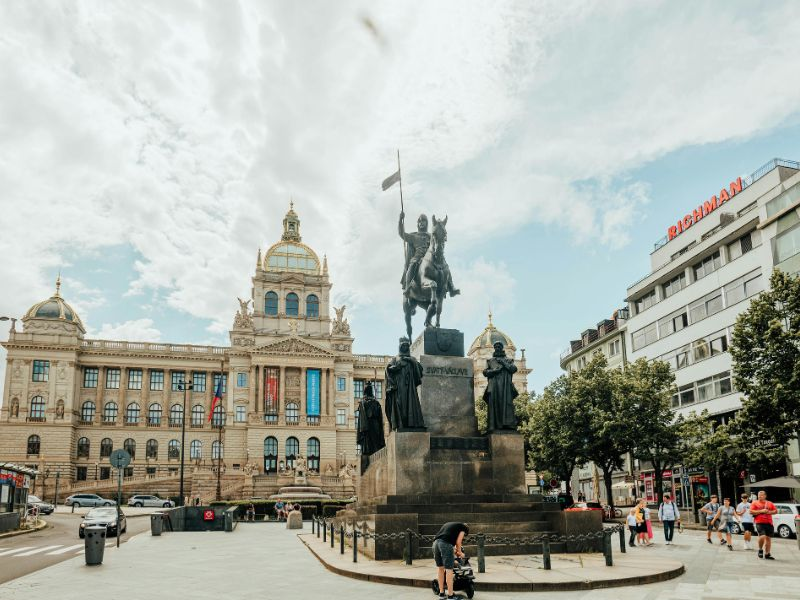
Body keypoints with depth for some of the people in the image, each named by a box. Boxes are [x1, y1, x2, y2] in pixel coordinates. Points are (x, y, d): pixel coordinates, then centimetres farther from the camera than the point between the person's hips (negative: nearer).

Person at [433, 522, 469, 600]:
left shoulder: (447, 525, 35)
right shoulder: (463, 527, 16)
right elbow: (458, 542, 7)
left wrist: (454, 550, 35)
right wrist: (460, 553, 21)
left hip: (435, 542, 7)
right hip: (446, 544, -7)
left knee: (440, 568, 16)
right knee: (449, 569, 0)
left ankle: (441, 593, 24)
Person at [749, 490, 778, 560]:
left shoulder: (769, 503, 14)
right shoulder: (755, 503, 3)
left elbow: (775, 510, 16)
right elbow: (751, 512, -6)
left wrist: (770, 512, -4)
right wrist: (761, 511, -13)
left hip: (769, 523, 4)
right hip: (759, 523, -4)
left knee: (768, 538, 7)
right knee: (762, 536, -21)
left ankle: (767, 554, 18)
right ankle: (760, 550, 4)